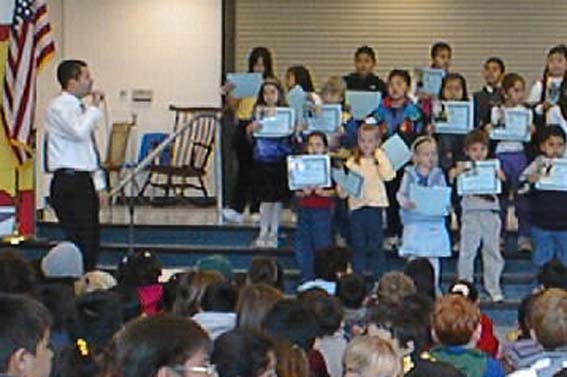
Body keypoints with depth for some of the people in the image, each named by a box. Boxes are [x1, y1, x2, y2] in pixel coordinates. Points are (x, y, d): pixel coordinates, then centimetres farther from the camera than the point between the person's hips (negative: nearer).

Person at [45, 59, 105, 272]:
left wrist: (98, 184, 20)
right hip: (69, 184, -9)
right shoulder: (59, 107, -9)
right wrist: (94, 107, -13)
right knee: (80, 243, -12)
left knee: (92, 242, 9)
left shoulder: (82, 108, 17)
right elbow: (79, 132, -28)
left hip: (85, 182, 9)